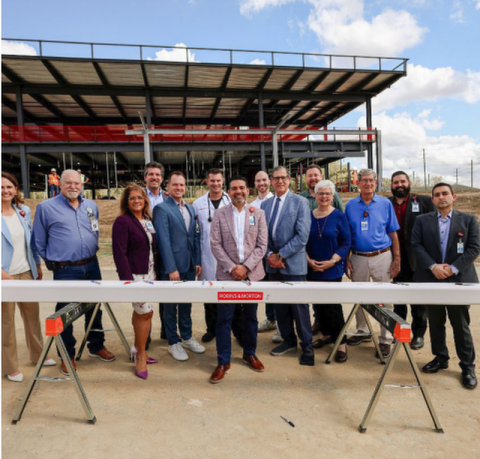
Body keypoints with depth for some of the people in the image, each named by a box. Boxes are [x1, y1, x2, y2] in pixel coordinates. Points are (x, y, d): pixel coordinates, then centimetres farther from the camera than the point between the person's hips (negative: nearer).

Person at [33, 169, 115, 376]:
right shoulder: (45, 207, -6)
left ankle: (96, 346, 34)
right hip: (65, 270, -4)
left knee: (94, 308, 16)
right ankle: (67, 355, 25)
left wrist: (91, 252, 14)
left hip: (91, 266, 5)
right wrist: (53, 262, 6)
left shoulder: (91, 206, 8)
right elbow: (39, 241, 1)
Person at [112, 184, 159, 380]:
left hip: (149, 273, 7)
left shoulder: (148, 220, 9)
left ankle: (138, 350, 30)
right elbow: (119, 252, -16)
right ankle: (141, 355, 13)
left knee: (140, 311, 16)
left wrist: (156, 271, 9)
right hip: (134, 274, -7)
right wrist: (127, 279, -19)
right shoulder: (122, 221, -11)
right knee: (146, 312, -5)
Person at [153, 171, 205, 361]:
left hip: (189, 265, 6)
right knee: (171, 305, 9)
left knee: (186, 303, 17)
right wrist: (171, 268, -18)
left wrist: (197, 261, 8)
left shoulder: (191, 208, 12)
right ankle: (173, 342, 23)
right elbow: (164, 240, -15)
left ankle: (187, 337, 32)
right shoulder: (161, 209, -9)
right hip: (172, 266, -6)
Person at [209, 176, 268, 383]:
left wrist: (246, 267, -12)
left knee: (250, 316, 13)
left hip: (252, 273, 2)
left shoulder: (258, 213, 3)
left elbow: (262, 245, -2)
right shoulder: (220, 214, 1)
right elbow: (215, 244, -4)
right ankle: (223, 362, 15)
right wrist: (231, 267, -13)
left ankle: (249, 353, 32)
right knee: (224, 319, 2)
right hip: (227, 273, -1)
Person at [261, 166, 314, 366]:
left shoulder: (300, 202, -6)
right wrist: (269, 255, -6)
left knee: (299, 306, 3)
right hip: (273, 263, 5)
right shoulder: (265, 204, 10)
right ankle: (288, 340, 31)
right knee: (279, 305, 14)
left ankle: (307, 346, 19)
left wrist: (281, 255, -14)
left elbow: (302, 236, -14)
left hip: (293, 263, -5)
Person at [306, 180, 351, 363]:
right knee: (318, 303, 11)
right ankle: (326, 334, 31)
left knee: (333, 305, -1)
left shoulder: (339, 216, -4)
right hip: (312, 269, 4)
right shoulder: (308, 216, 4)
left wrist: (332, 261, -14)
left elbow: (346, 243, -4)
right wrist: (308, 260, -6)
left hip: (333, 270, -3)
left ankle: (341, 343, 13)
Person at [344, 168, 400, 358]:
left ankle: (385, 339, 17)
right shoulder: (350, 205, 4)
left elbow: (393, 234, 2)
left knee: (385, 299, 3)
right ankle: (362, 332, 32)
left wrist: (397, 259, -4)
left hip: (382, 257, -1)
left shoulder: (385, 204, 1)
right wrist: (346, 259, 1)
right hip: (358, 258, 2)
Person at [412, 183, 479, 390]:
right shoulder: (422, 220, 5)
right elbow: (417, 245, -3)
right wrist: (433, 266, -16)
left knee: (461, 325, 5)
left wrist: (453, 268, -14)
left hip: (459, 280, -1)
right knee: (435, 322, 13)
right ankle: (440, 358, 28)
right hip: (431, 279, 2)